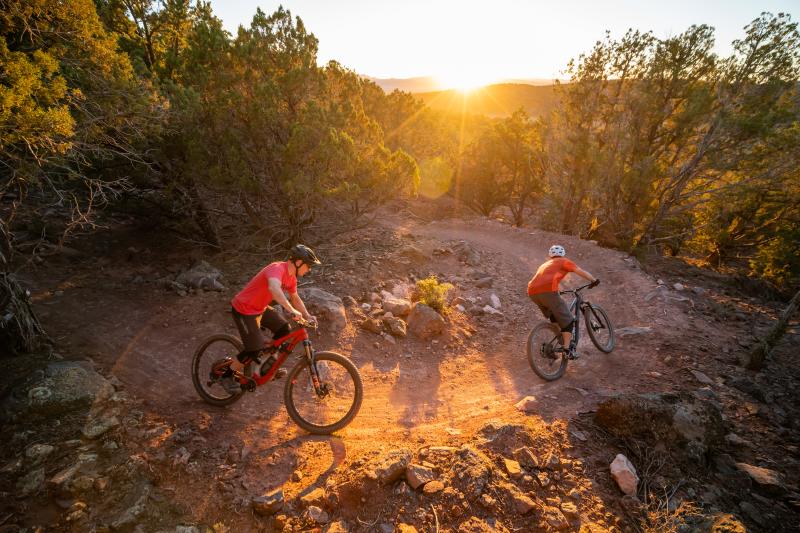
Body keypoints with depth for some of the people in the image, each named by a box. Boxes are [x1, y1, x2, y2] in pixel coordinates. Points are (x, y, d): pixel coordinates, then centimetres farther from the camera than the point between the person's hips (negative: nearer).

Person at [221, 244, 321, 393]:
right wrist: (291, 310, -55)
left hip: (260, 307, 9)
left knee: (284, 329, 6)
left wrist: (307, 316, 4)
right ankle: (228, 376, 13)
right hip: (244, 309, -9)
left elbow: (295, 298, 15)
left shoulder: (291, 276, 1)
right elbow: (273, 288, -50)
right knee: (255, 349, -11)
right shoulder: (277, 268, -28)